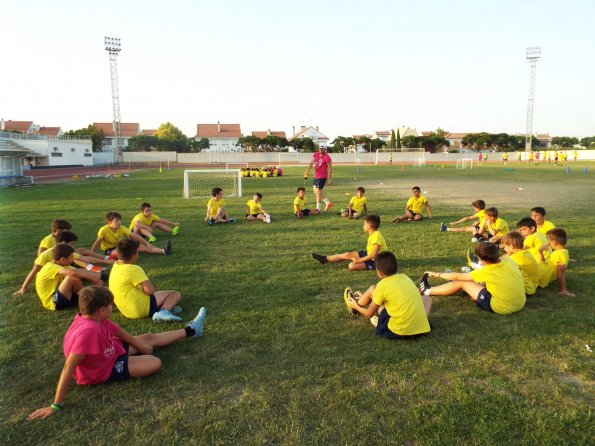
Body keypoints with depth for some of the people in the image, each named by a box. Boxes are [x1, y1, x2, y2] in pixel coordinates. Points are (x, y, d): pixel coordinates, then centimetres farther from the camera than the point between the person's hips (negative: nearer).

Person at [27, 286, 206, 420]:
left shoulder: (94, 319, -13)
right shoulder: (88, 330, -41)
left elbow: (119, 331, 3)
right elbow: (69, 367, -39)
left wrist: (141, 346, 10)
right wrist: (56, 405, -36)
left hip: (109, 353, 9)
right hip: (104, 369, -9)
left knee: (149, 337, 15)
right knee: (155, 363, -16)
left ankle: (189, 331, 32)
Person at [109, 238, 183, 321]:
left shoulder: (116, 265, 3)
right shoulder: (134, 269, -21)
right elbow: (150, 290, -23)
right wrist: (143, 288, -3)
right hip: (141, 309, -9)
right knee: (175, 294, -1)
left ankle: (166, 307, 3)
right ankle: (163, 312, -29)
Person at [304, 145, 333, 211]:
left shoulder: (327, 158, -15)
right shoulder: (316, 154, 6)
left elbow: (330, 169, -13)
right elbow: (311, 163, 2)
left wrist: (329, 179, -15)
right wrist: (307, 171, -13)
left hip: (322, 177, -8)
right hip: (316, 176, 8)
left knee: (318, 191, -7)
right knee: (315, 190, 14)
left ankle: (318, 208, 5)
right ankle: (328, 203, 25)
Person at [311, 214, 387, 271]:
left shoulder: (376, 236, -25)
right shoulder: (373, 234, 5)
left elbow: (374, 255, -28)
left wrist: (359, 260, -21)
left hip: (375, 261, -9)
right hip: (369, 255, 9)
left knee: (352, 266, -28)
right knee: (349, 254, 6)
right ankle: (325, 259, 12)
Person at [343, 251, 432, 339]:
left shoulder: (382, 285, -7)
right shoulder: (405, 277, 10)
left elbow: (369, 314, 5)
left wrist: (355, 306, 28)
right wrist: (364, 297, 42)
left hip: (398, 332, -4)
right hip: (421, 329, 4)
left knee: (372, 290, 12)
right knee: (427, 298, 34)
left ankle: (356, 304, 41)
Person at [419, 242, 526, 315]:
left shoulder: (487, 271, -21)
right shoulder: (508, 260, -6)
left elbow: (457, 276, -8)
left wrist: (438, 274, 7)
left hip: (502, 307, -6)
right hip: (520, 304, 7)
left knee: (462, 283, 4)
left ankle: (428, 291, 18)